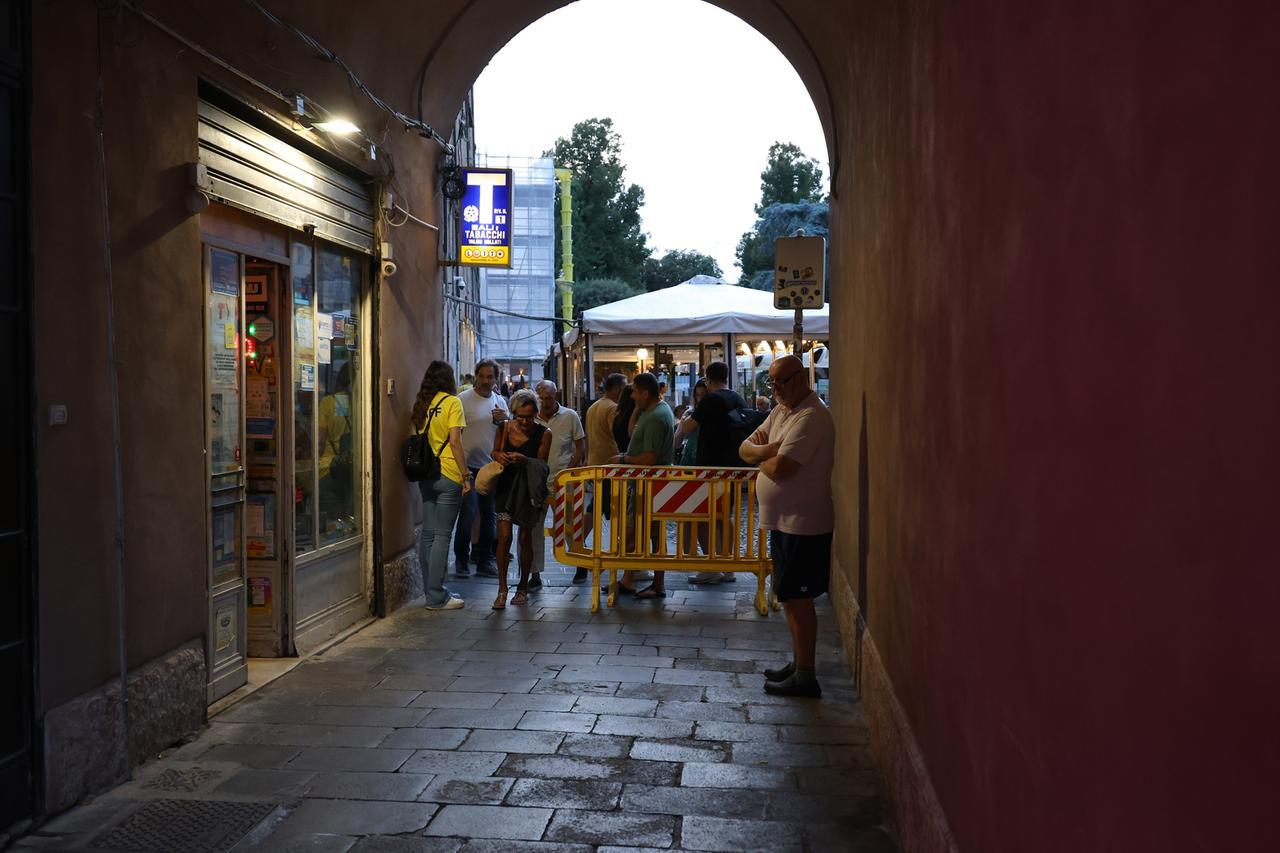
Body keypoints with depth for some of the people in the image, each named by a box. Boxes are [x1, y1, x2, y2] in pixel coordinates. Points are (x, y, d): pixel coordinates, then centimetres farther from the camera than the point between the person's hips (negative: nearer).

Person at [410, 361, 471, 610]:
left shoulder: (421, 404, 10)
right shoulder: (451, 402, -7)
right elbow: (455, 442, -13)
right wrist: (466, 475, -9)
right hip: (448, 476, -6)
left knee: (427, 533, 11)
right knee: (442, 536, -3)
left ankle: (433, 589, 20)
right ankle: (436, 597, 1)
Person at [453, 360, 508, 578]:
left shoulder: (500, 401, 11)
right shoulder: (463, 399, -5)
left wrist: (505, 419, -9)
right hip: (469, 467, -5)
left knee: (490, 516, 10)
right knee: (468, 514, -8)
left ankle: (484, 560, 21)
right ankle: (461, 559, 9)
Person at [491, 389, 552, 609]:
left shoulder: (544, 434, -10)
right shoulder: (505, 428, -3)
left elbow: (542, 463, -10)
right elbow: (495, 451, 10)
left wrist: (524, 460, -29)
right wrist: (499, 456, -14)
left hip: (530, 488, -1)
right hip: (507, 486, 1)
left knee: (525, 537, 6)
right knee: (504, 536, -8)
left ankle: (523, 587, 21)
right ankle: (502, 589, 0)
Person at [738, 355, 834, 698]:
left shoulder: (811, 417, -19)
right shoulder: (780, 411, 12)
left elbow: (779, 469, -26)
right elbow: (746, 448, 10)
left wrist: (760, 457, -4)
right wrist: (769, 449, -12)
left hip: (802, 524, -10)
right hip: (784, 521, 10)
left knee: (797, 599, -3)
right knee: (792, 598, 17)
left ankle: (805, 677, 6)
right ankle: (799, 663, 29)